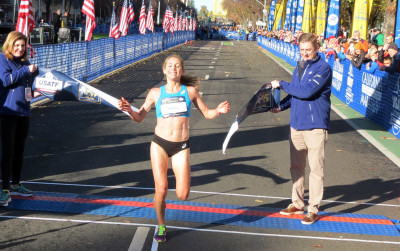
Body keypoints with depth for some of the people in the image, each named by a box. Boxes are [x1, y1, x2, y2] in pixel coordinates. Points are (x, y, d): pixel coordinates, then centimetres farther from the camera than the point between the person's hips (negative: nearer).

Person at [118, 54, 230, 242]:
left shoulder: (190, 91, 5)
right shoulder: (156, 93, 5)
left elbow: (206, 113, 12)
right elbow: (139, 117, 10)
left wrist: (218, 111, -10)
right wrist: (129, 110, -12)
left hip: (181, 146, 0)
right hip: (159, 143, 0)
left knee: (182, 195, -8)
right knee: (161, 189, -7)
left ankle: (180, 179, 30)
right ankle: (161, 227, 19)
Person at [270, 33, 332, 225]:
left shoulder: (323, 68, -12)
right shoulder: (299, 67, 12)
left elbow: (307, 91, -22)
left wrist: (281, 85, -11)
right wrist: (281, 106, 4)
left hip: (315, 126, -7)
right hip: (297, 124, 7)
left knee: (316, 169, -1)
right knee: (296, 166, 14)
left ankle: (313, 209, 8)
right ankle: (297, 204, 27)